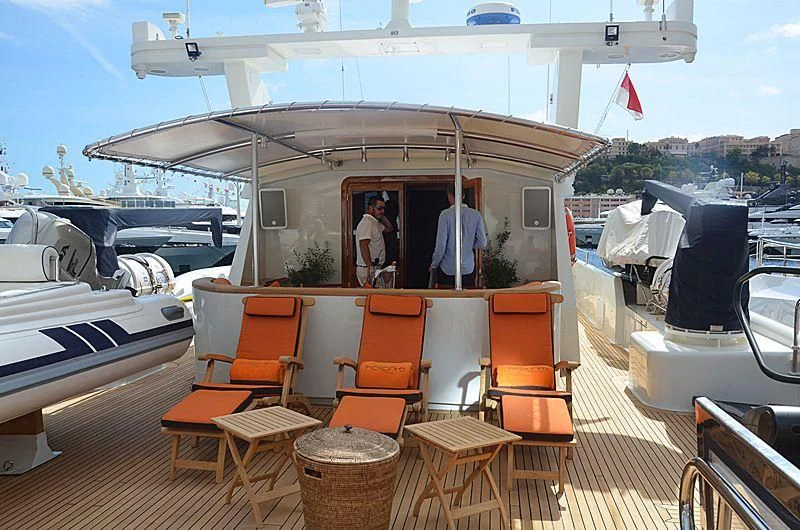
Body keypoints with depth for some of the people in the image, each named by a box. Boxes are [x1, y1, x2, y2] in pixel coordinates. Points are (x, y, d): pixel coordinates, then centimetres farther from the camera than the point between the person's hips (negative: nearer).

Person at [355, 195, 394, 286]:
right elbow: (363, 246, -23)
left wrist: (382, 216, 12)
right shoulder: (367, 222, -14)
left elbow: (390, 229, 29)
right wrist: (370, 268, -29)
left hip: (375, 268, 10)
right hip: (368, 269, -10)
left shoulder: (376, 222, 16)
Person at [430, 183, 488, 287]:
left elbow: (441, 245, -12)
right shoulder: (476, 215, -3)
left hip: (447, 269, -3)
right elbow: (482, 243, -2)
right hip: (468, 267, 3)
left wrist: (434, 265, 2)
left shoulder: (445, 215, -12)